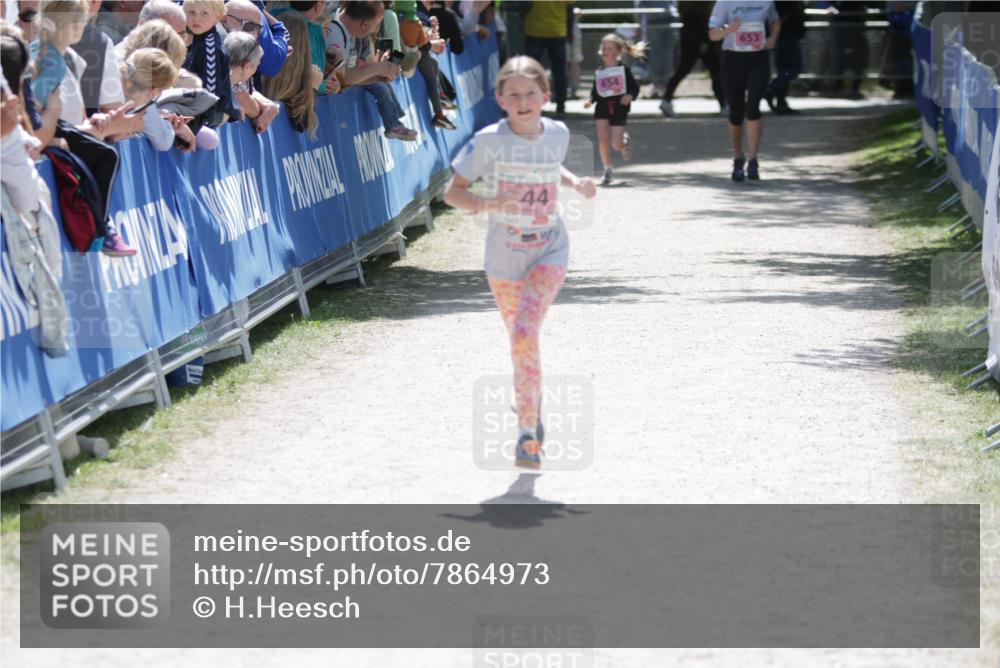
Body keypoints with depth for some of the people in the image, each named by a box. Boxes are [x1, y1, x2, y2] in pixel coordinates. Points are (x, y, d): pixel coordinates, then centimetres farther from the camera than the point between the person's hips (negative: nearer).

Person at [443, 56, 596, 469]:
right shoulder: (488, 141, -12)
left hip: (550, 252, -1)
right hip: (504, 256, 1)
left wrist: (575, 183, 1)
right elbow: (452, 192, -8)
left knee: (525, 334, -21)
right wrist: (486, 205, -26)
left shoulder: (558, 134, -3)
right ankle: (533, 410, 42)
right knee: (521, 341, 13)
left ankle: (527, 433, -19)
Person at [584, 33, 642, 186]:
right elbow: (595, 92, 11)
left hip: (619, 107, -3)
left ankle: (625, 140, 32)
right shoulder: (599, 72, 8)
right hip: (602, 106, 3)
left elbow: (634, 86, 0)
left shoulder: (624, 69, -2)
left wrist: (630, 96, -20)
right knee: (602, 139, -10)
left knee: (616, 144, -8)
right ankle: (607, 171, 5)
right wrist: (590, 101, -8)